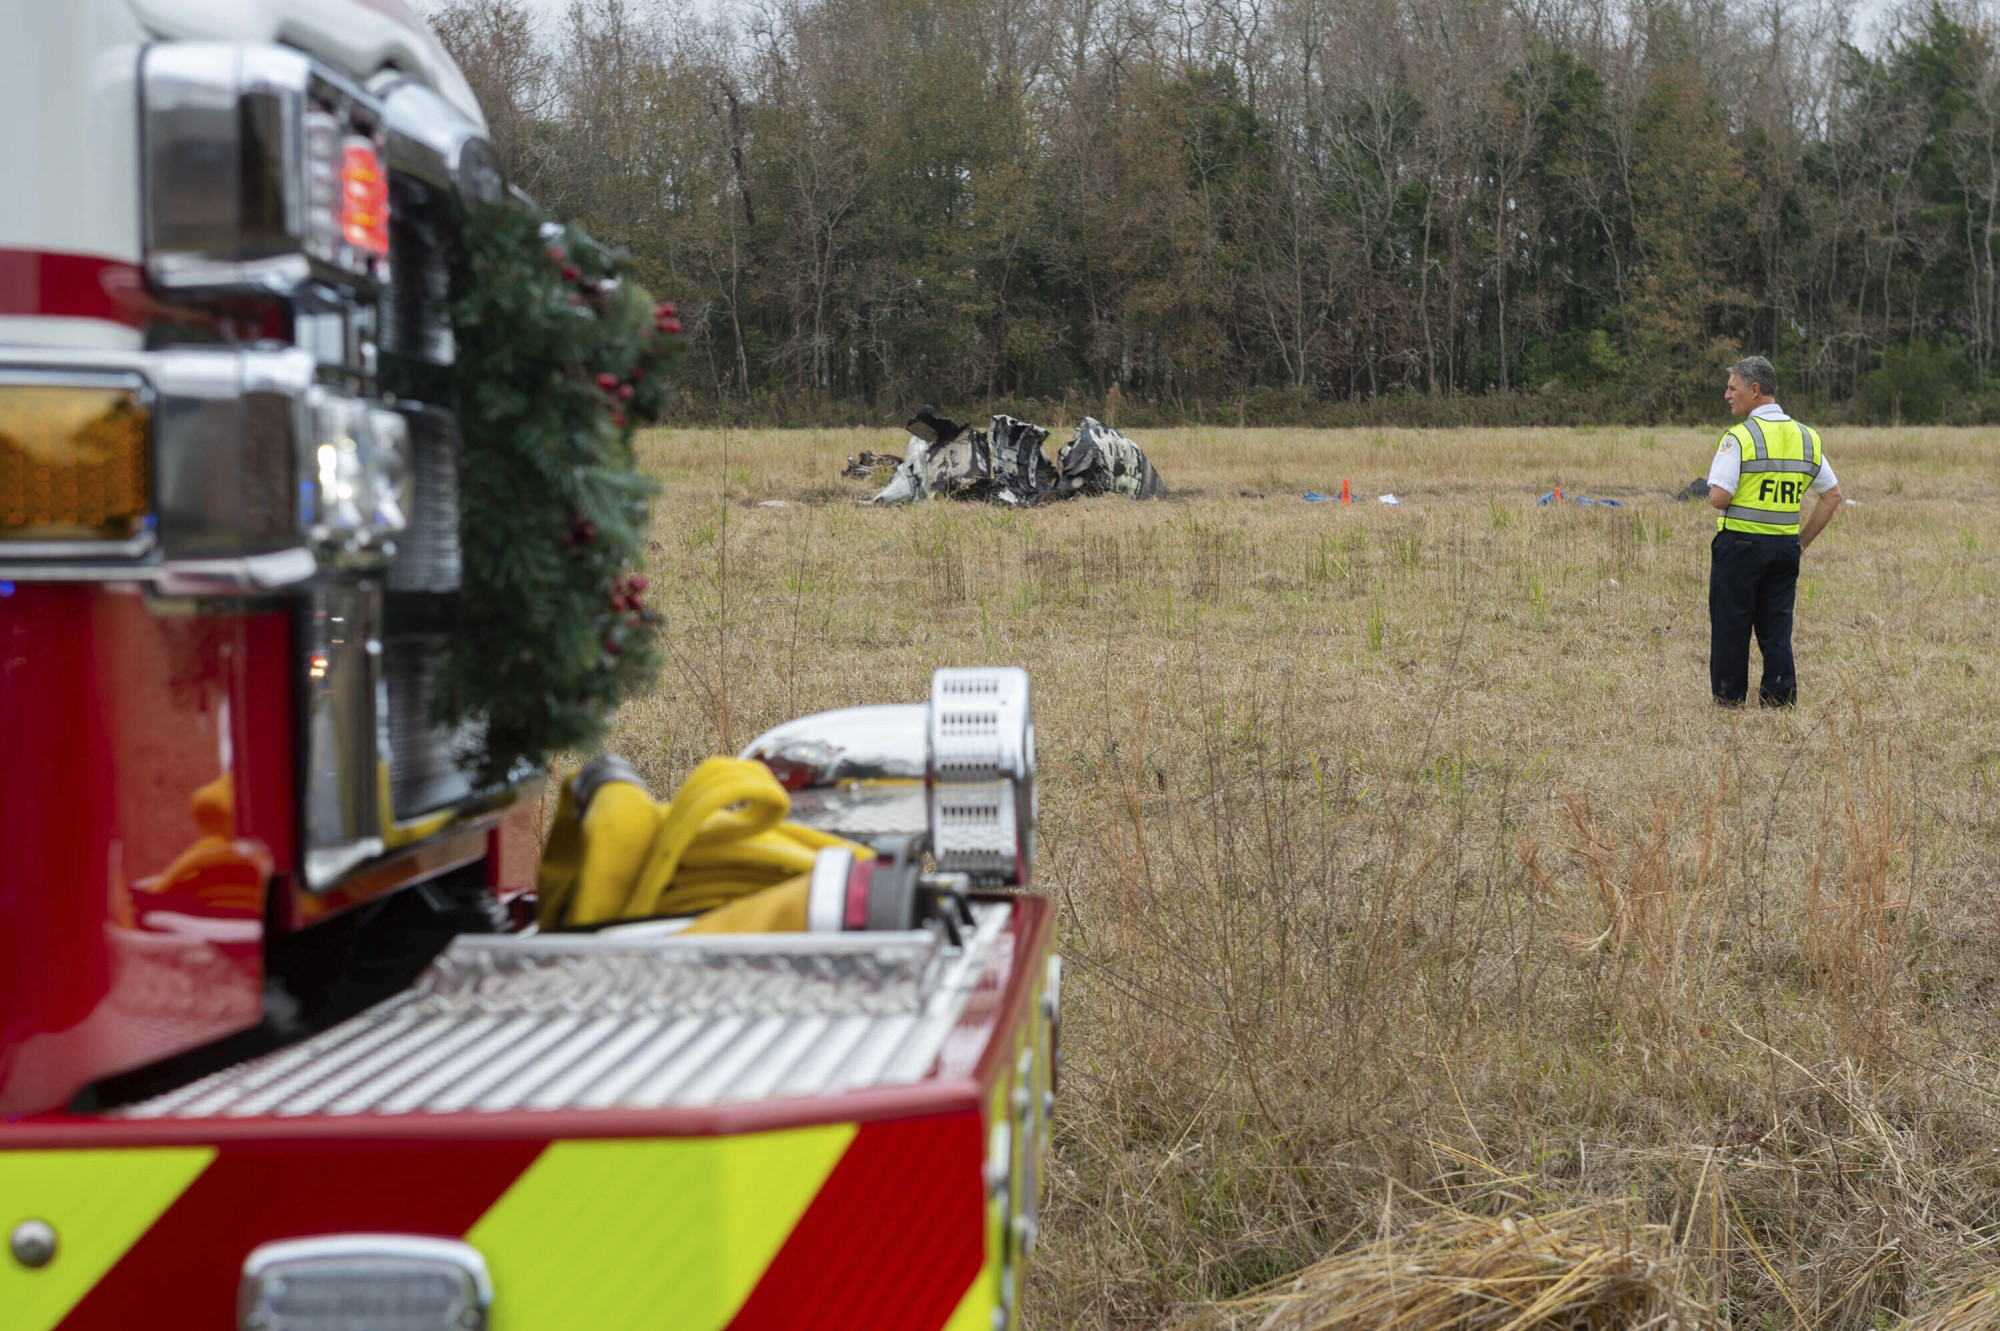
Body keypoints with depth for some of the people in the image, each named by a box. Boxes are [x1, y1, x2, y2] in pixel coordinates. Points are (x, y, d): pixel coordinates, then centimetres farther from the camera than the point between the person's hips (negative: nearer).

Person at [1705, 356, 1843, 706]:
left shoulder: (1740, 437, -12)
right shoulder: (1807, 437, 9)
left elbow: (1719, 497, -19)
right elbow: (1832, 496, 13)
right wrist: (1803, 541, 14)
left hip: (1739, 546, -5)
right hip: (1785, 547, 5)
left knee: (1730, 629, 4)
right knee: (1777, 631, 9)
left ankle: (1729, 703, 8)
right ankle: (1780, 701, 5)